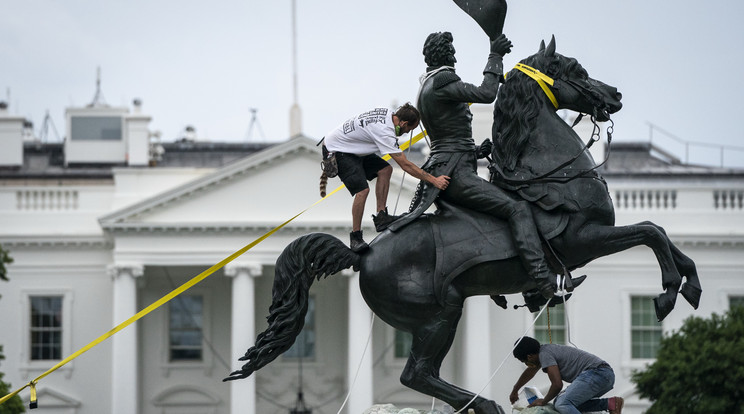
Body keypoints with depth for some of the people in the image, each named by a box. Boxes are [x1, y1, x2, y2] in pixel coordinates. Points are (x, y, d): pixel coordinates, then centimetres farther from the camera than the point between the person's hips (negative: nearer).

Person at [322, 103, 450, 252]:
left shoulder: (387, 113, -4)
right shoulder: (385, 132, -30)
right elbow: (406, 165, -28)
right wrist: (434, 180, -25)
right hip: (336, 150, -10)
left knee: (385, 169, 3)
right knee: (362, 189, -22)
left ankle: (381, 217, 2)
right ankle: (355, 238, -12)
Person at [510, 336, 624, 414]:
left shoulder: (544, 355, -6)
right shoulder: (545, 349, 24)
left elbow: (557, 384, -13)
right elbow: (531, 371, 44)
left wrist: (543, 401, 5)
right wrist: (515, 391, 58)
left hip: (596, 372, -10)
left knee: (562, 404, -23)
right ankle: (609, 403, 4)